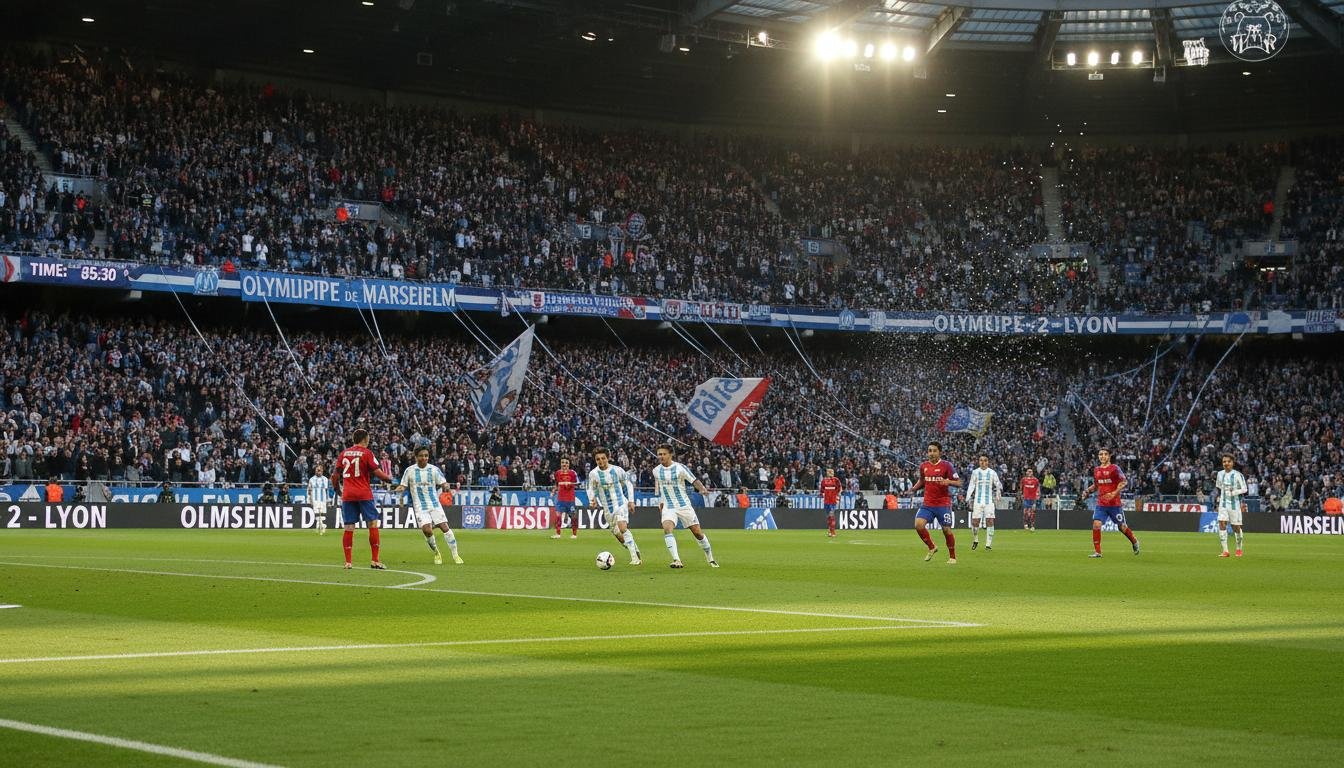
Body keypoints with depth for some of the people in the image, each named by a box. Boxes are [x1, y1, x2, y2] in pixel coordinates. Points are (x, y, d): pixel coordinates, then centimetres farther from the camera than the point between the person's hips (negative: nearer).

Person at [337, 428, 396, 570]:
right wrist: (388, 478, 8)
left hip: (347, 494, 4)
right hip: (364, 494, -4)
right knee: (373, 524, 2)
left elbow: (336, 473, 12)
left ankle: (348, 562, 2)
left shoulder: (344, 453, 9)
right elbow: (377, 472, -10)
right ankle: (375, 561, -2)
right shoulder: (366, 453, -4)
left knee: (349, 528, 4)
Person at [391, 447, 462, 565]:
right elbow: (403, 486, 5)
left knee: (444, 527, -8)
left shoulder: (434, 470, 1)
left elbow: (443, 483, 1)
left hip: (434, 504, 1)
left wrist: (446, 486, -23)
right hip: (419, 506, -1)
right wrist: (396, 490, -17)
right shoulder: (410, 470, 1)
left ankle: (455, 555, 4)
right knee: (427, 530, -17)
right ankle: (437, 554, 8)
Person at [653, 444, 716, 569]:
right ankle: (676, 560, -29)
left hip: (684, 505, -2)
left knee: (697, 532, 3)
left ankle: (710, 558, 22)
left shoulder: (680, 468, -9)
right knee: (667, 529, -25)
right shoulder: (656, 471, 3)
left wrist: (702, 489, -27)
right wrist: (660, 502, 25)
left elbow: (694, 481, -8)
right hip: (668, 507, 2)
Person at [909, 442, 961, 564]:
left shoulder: (946, 465, -7)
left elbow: (959, 483, -6)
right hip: (927, 503, 4)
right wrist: (915, 488, 5)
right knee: (918, 525, -14)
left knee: (947, 530, -3)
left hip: (943, 504, -4)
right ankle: (931, 547, 9)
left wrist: (948, 482, -26)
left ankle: (952, 557, 17)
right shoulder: (924, 466, 6)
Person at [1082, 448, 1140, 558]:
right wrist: (1088, 491, 4)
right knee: (1096, 524, -13)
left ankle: (1135, 542, 36)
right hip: (1101, 504, 4)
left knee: (1122, 526, 8)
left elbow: (1123, 482, -11)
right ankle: (1097, 551, -7)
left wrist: (1114, 493, -23)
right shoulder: (1096, 470, 10)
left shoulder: (1115, 468, -7)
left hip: (1115, 503, -4)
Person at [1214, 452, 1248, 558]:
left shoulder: (1237, 475, -8)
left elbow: (1244, 489, -7)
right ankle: (1225, 551, -13)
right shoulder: (1220, 474, 6)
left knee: (1236, 526, 5)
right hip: (1223, 504, 3)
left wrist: (1234, 492, -21)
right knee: (1222, 524, -13)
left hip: (1234, 504, -3)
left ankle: (1239, 549, 27)